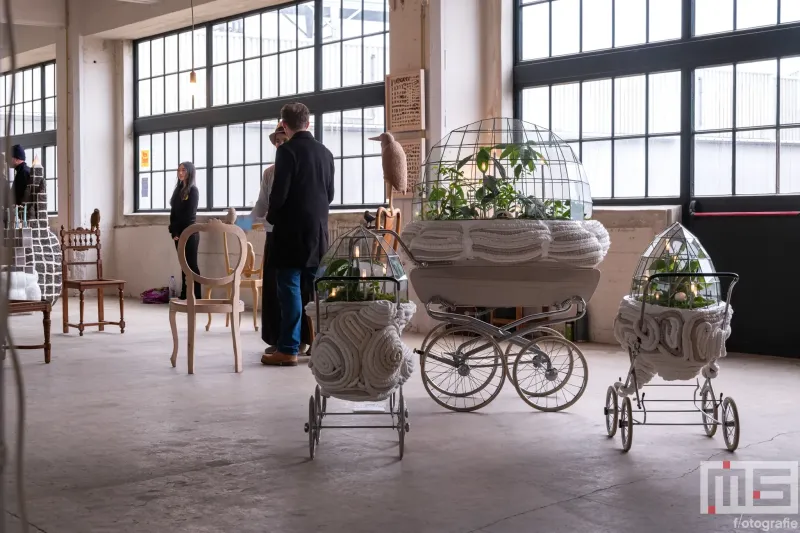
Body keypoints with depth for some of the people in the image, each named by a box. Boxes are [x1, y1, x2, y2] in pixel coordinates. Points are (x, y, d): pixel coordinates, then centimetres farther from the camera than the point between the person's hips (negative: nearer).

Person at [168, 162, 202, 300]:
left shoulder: (193, 190, -6)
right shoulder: (178, 189, 15)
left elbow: (189, 214, -12)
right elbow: (173, 212, 11)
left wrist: (180, 233, -11)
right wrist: (173, 232, 0)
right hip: (179, 234, 6)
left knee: (191, 264, -6)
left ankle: (196, 297, -5)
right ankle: (184, 296, 9)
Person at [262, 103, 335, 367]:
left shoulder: (287, 150, -10)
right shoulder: (325, 152, 9)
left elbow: (279, 192, -15)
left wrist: (272, 215, 3)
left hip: (292, 230, -6)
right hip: (318, 229, 6)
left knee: (290, 289, -4)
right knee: (315, 289, 11)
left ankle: (289, 349, -5)